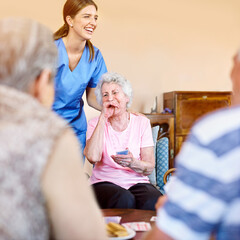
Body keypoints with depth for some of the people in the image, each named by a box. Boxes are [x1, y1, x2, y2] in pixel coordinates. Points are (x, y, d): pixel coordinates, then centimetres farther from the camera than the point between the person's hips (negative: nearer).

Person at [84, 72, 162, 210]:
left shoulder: (142, 122, 7)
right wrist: (103, 118, -11)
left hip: (137, 182, 1)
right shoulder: (96, 124, 5)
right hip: (105, 182, -1)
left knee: (152, 202, -31)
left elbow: (150, 167, 2)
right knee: (125, 200, -33)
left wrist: (132, 163, -22)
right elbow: (93, 157, -16)